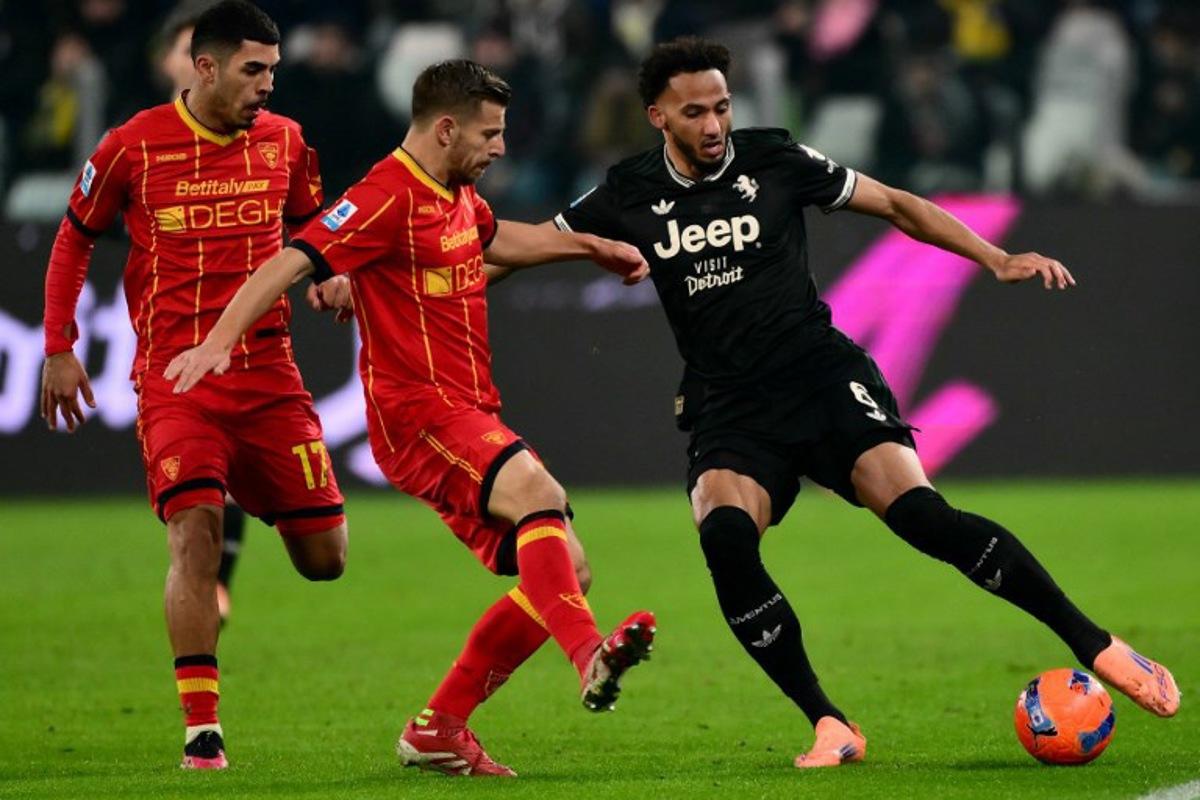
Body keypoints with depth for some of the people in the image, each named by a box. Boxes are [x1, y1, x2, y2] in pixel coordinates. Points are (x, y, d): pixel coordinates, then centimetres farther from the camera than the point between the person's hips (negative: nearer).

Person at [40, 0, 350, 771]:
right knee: (196, 532, -21)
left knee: (324, 557, 1)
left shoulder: (284, 141, 5)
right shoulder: (134, 146, -4)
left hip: (269, 372, 3)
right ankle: (202, 731, -16)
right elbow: (74, 239, 9)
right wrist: (59, 349, 5)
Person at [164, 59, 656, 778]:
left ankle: (439, 729, 9)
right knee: (540, 495, -34)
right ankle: (590, 657, -51)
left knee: (565, 571, 4)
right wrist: (220, 340, -32)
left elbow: (497, 239, 40)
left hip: (474, 414, 10)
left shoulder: (458, 195, 16)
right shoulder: (389, 196, -13)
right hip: (417, 413, -10)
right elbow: (293, 261, -21)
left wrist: (595, 247, 41)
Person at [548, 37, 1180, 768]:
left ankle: (1098, 647, -13)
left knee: (918, 512, -23)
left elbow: (895, 205, 6)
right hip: (729, 409, 1)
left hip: (824, 377, -1)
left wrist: (997, 259, -2)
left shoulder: (776, 161, -1)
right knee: (724, 536, -29)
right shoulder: (629, 197, 2)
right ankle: (830, 728, -21)